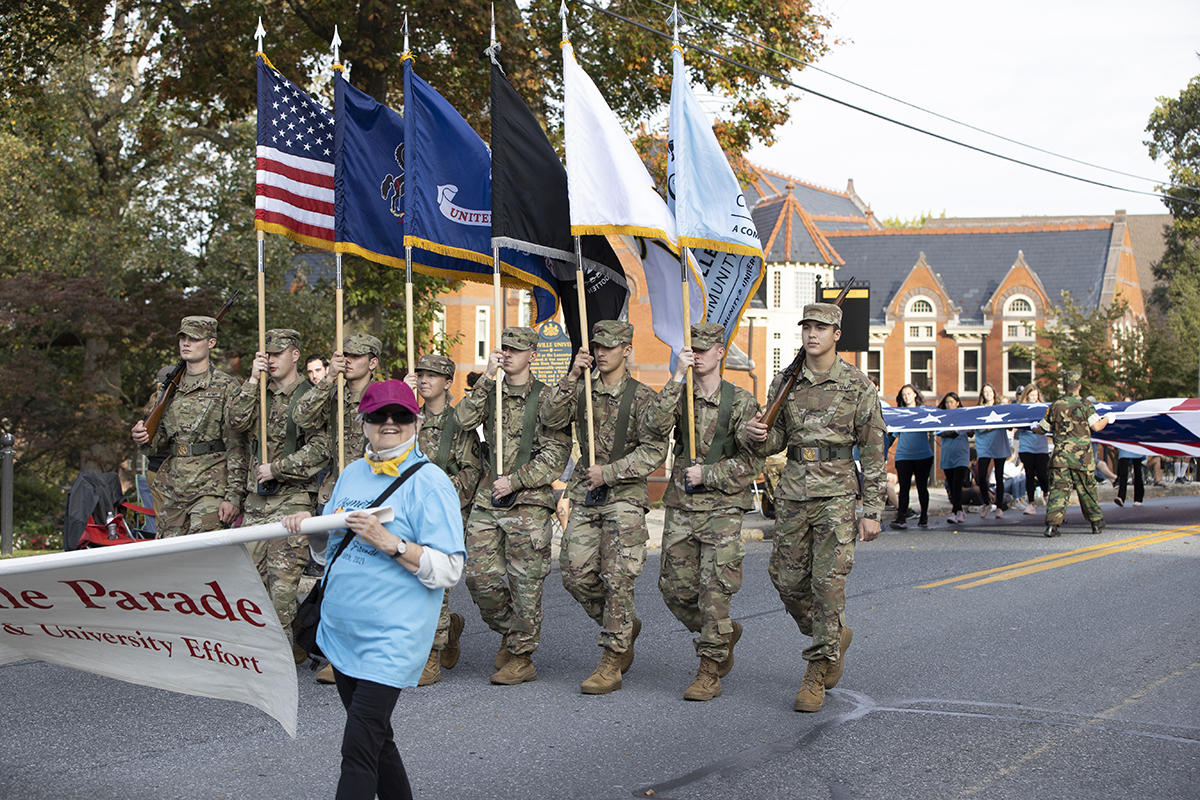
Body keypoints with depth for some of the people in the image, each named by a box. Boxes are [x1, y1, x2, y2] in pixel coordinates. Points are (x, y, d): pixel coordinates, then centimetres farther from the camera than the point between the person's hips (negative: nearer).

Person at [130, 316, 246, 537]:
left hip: (210, 488, -6)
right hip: (172, 489, 6)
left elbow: (236, 447, -6)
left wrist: (234, 496, -13)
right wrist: (144, 438, -1)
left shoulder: (226, 387, -2)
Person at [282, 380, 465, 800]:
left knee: (359, 749, -11)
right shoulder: (352, 475, 11)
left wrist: (388, 542, -25)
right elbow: (330, 548, 21)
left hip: (390, 638, -7)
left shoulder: (430, 483, -10)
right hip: (341, 632, 8)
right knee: (376, 739, 18)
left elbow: (447, 571, -16)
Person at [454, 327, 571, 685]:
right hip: (487, 498, 5)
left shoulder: (545, 398, -3)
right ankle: (510, 631, 25)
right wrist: (486, 380, -13)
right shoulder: (490, 393, 11)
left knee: (525, 581, 0)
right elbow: (463, 420, -6)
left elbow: (557, 451, -8)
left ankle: (521, 656, 9)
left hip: (528, 501, -5)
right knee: (479, 575, 1)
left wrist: (515, 481, -13)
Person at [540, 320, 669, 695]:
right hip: (584, 496, 5)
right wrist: (571, 378, -13)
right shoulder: (582, 392, 10)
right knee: (576, 574, 1)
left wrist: (609, 472, -15)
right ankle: (625, 626, 24)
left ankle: (612, 663, 0)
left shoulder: (642, 397, -4)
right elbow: (551, 419, -5)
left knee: (617, 579, -7)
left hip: (624, 497, -5)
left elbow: (654, 451, -9)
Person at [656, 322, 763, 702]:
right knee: (674, 587, 5)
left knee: (714, 590, -7)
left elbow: (752, 462, -4)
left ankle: (710, 671, 1)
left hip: (722, 508, -4)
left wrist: (707, 474, -11)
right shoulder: (679, 395, 7)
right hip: (680, 506, 4)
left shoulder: (740, 401, -2)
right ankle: (724, 633, 30)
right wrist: (677, 377, -17)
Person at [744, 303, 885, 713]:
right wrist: (758, 435, -10)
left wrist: (872, 511, -6)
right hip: (794, 488, 4)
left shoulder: (858, 385, -3)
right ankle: (835, 637, 33)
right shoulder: (785, 382, 7)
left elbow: (874, 452, -2)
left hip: (837, 491, -4)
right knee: (787, 580, 7)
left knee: (828, 581, -8)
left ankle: (817, 675, 1)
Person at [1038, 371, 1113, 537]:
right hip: (1082, 455, -1)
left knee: (1058, 488, -3)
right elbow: (1096, 426, -9)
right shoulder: (1085, 404, -3)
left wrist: (1036, 426, 37)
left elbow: (1043, 427, 13)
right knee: (1087, 489, 11)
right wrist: (1107, 419, 12)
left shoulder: (1055, 405, 4)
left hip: (1061, 455, 1)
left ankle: (1052, 523, -15)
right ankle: (1097, 523, 22)